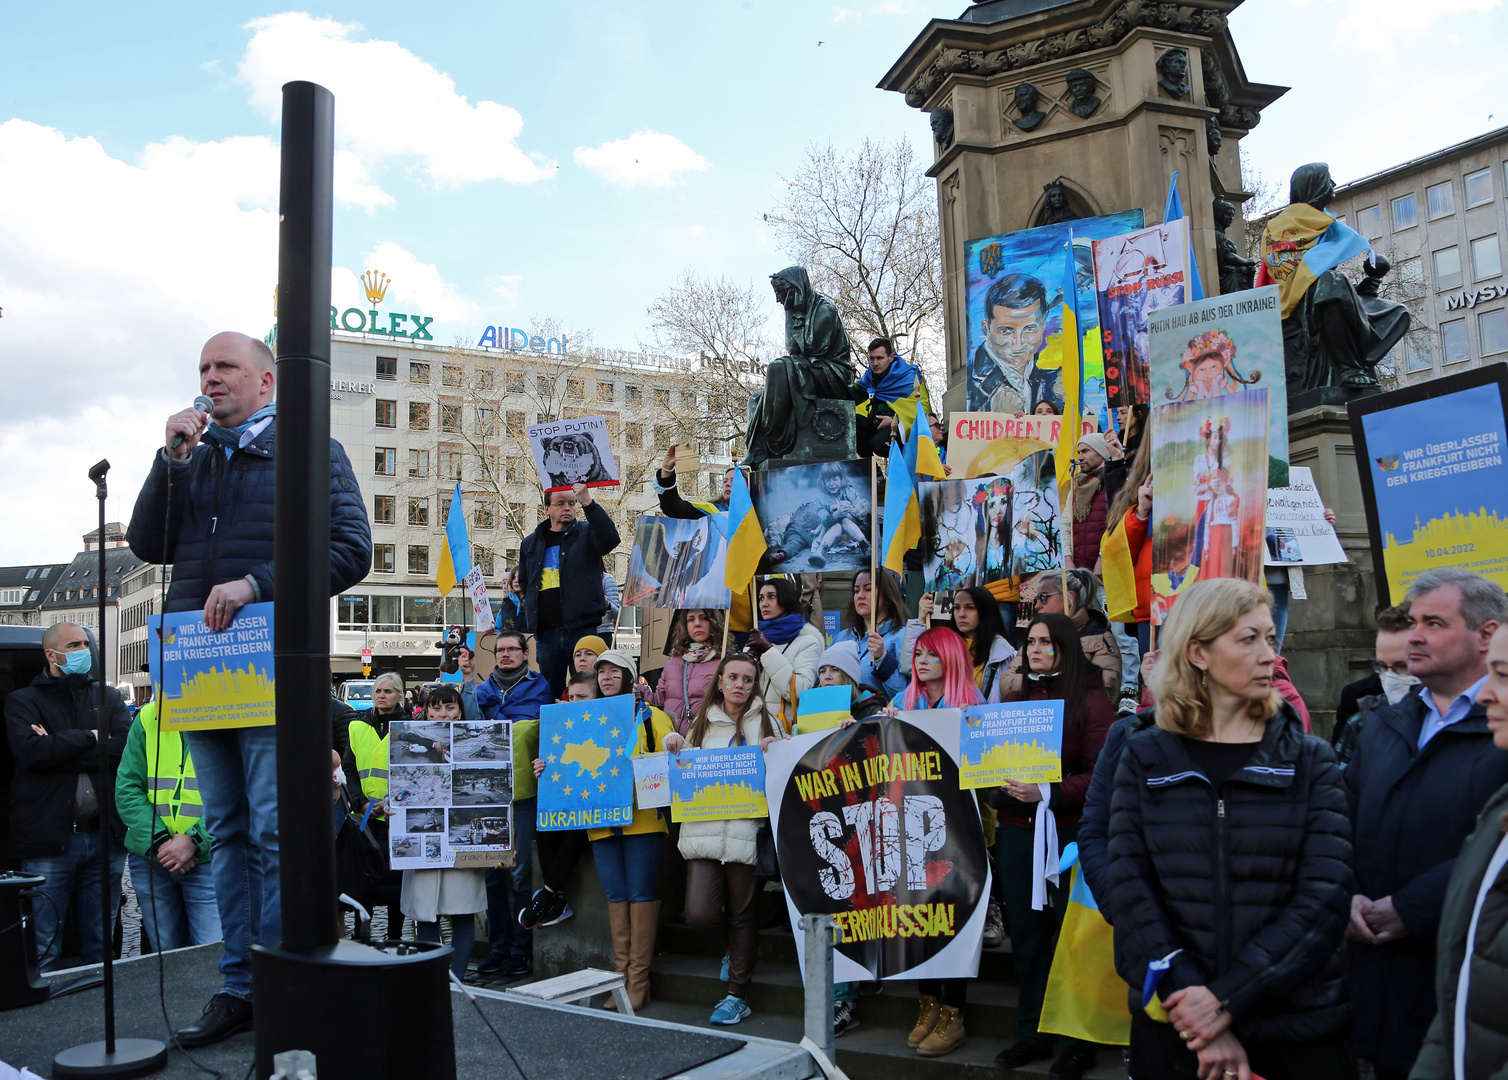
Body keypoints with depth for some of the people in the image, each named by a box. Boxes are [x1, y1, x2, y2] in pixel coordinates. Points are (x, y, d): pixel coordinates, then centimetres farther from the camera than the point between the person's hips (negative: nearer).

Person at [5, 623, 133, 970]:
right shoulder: (22, 702, 4)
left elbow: (124, 750, -4)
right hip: (48, 838, -3)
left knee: (100, 948, 11)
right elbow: (31, 752, -15)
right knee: (43, 951, 0)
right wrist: (91, 737, -7)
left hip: (105, 837, 3)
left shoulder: (109, 698, 14)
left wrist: (58, 748, -9)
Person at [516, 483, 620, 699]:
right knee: (549, 696, 7)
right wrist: (528, 628, 16)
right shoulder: (531, 544, 17)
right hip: (545, 634, 4)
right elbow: (523, 585, 24)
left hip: (582, 630, -4)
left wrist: (588, 503, -26)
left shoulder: (586, 533, 5)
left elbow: (610, 539, -18)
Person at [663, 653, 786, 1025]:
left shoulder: (765, 723, 8)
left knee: (742, 916, 2)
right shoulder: (702, 724, 15)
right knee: (699, 914, -9)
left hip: (745, 828, -2)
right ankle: (734, 941, 24)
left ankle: (737, 996, 14)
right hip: (703, 828, 2)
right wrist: (675, 749, 4)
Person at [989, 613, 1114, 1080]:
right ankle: (1032, 1033, 22)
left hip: (1068, 829, -5)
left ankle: (1077, 1042, 14)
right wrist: (1003, 789, -1)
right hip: (1015, 831, 5)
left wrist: (1048, 793, -21)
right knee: (1025, 932, 10)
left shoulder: (1090, 700, -4)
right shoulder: (1013, 700, 12)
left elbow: (1101, 774, -10)